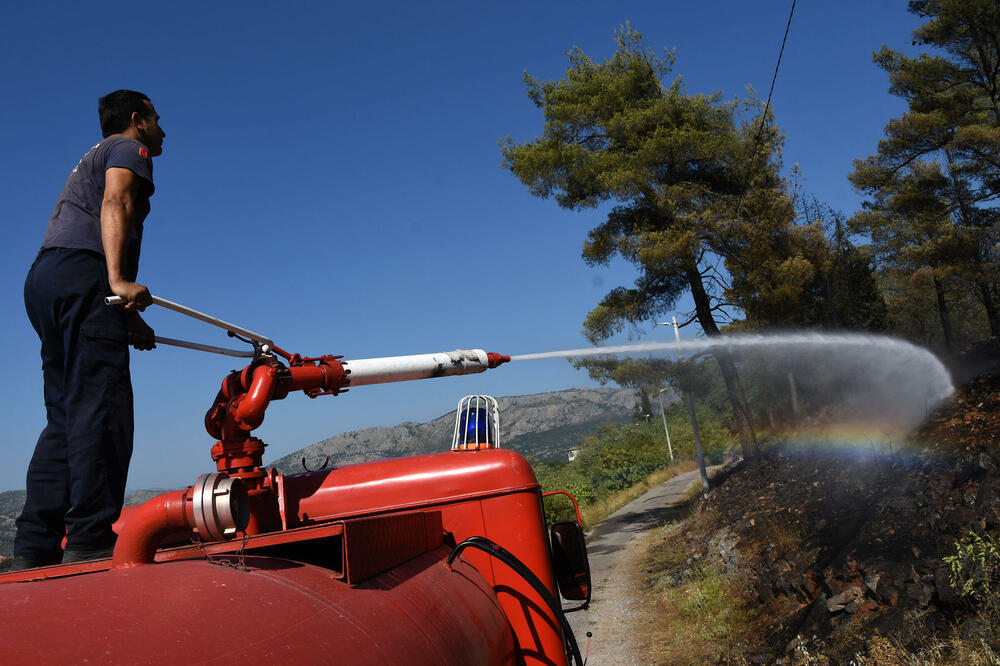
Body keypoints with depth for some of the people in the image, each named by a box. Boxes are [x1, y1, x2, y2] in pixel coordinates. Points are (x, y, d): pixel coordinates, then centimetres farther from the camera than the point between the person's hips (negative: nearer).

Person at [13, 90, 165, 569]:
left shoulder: (91, 160, 37)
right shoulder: (128, 148, 10)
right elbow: (115, 203, -11)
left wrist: (127, 317, 32)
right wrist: (119, 279, -27)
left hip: (44, 278, 9)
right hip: (80, 274, -9)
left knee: (66, 416, 4)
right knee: (102, 407, -17)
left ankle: (34, 547, -1)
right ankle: (89, 542, -24)